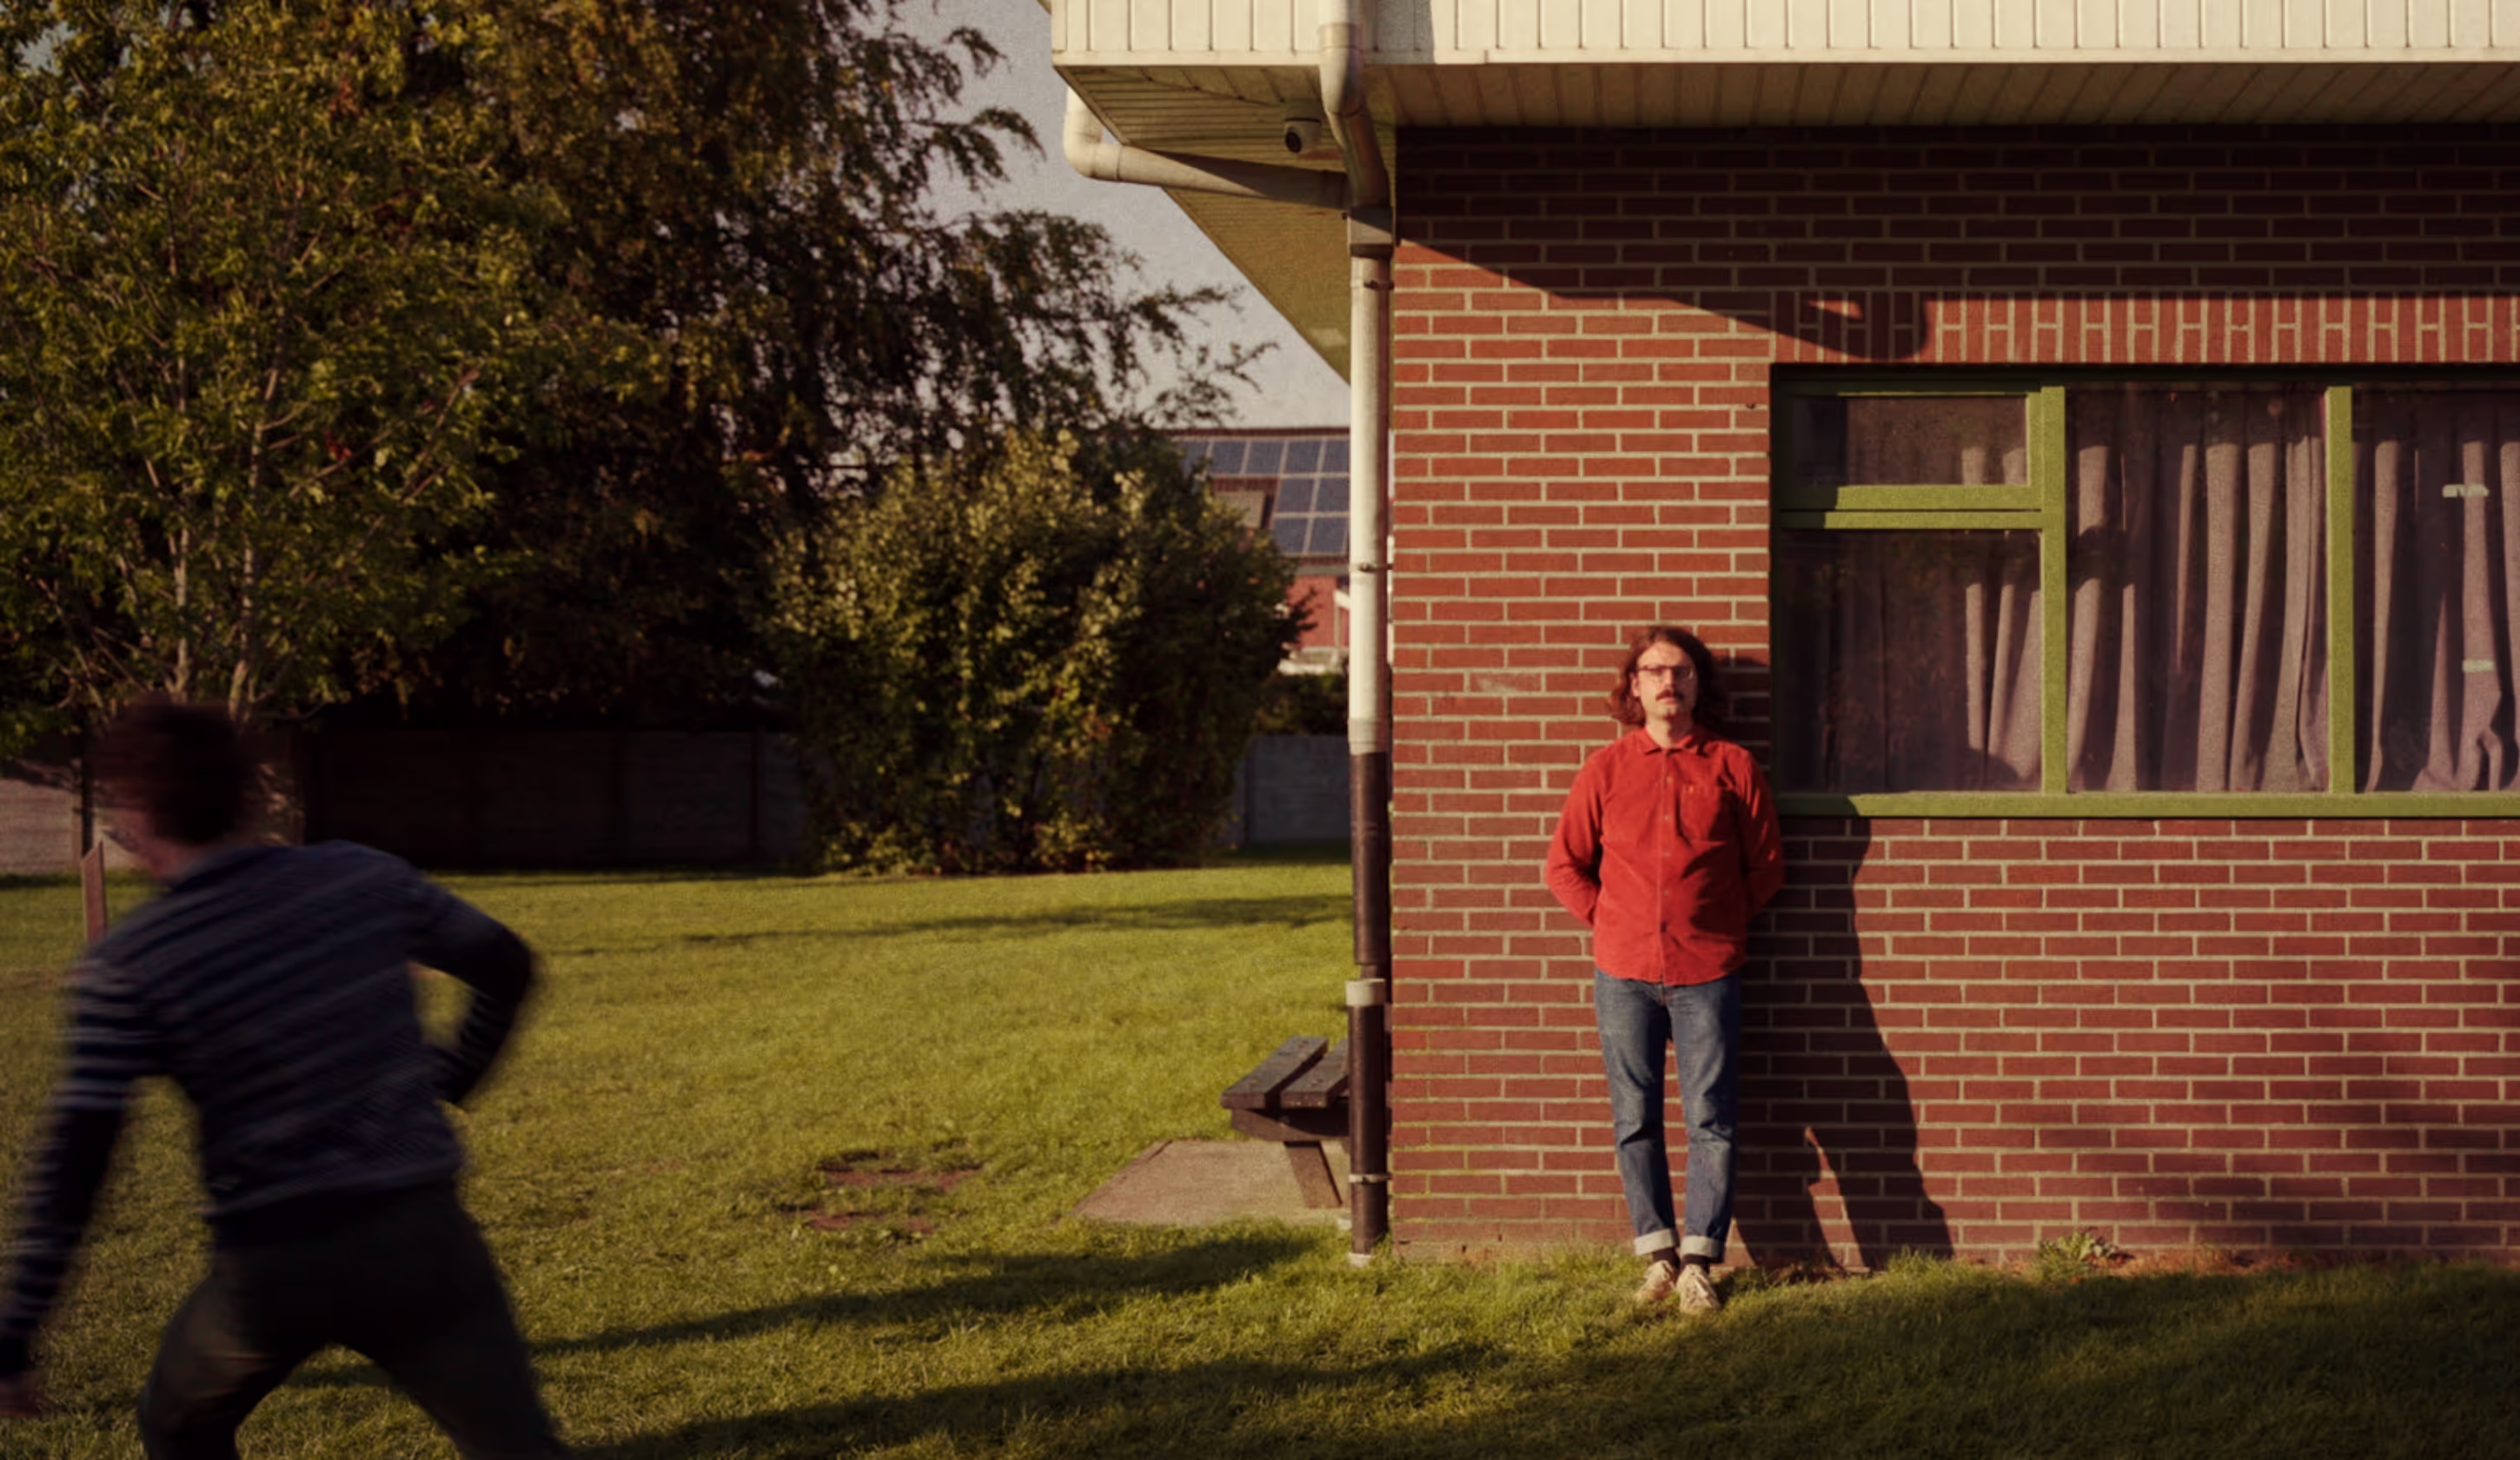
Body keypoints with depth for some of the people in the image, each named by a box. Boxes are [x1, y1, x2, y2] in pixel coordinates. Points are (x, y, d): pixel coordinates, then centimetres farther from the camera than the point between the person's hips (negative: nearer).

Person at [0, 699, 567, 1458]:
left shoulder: (125, 967, -6)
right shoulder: (365, 876, 0)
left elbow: (72, 1160, -11)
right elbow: (508, 967, 13)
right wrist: (452, 1075, 29)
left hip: (271, 1268, -1)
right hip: (416, 1235, 1)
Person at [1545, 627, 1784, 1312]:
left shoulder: (1732, 767, 3)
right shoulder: (1605, 769, 5)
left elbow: (1766, 865, 11)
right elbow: (1565, 864, 12)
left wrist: (1720, 923, 6)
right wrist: (1610, 922, 5)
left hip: (1706, 973, -1)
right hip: (1623, 972, 1)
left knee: (1710, 1119, -2)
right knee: (1635, 1120, 5)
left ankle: (1699, 1262, 5)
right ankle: (1658, 1255, 14)